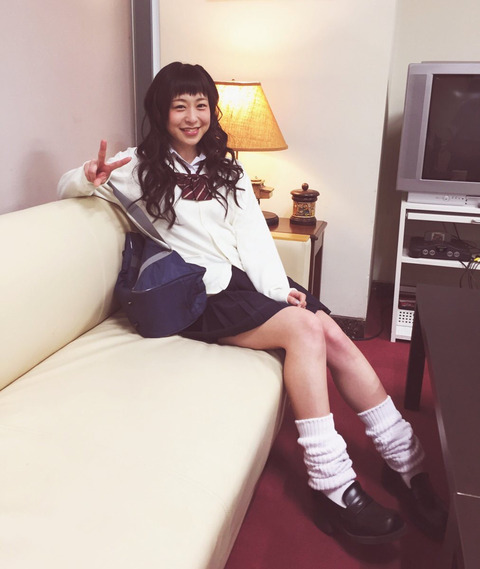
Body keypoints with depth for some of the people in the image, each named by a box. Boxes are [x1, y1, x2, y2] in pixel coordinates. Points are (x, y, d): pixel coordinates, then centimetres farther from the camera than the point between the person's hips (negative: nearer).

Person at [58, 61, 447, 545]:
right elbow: (66, 186, 6)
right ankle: (332, 487, -21)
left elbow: (252, 232, 5)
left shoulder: (223, 166, 17)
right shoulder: (141, 167, 4)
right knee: (305, 328, -27)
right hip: (204, 296, -5)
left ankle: (407, 463, -4)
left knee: (336, 339, -15)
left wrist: (278, 288, -10)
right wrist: (91, 178, -19)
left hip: (250, 277, 5)